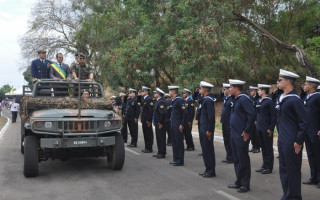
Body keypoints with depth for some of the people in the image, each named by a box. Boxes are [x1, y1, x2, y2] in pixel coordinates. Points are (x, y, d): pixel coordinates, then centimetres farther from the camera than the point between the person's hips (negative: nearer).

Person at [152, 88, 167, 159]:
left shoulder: (161, 102, -17)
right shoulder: (157, 101, 15)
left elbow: (162, 113, -24)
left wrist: (160, 123, -22)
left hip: (161, 123, -10)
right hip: (157, 123, 10)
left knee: (161, 138, -4)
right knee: (158, 138, 15)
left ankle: (162, 153, 3)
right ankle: (160, 152, 23)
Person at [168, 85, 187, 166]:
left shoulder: (179, 100, -15)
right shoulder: (174, 100, 13)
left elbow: (185, 112, -19)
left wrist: (182, 125, -19)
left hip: (178, 125, -9)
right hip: (173, 125, 9)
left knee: (179, 142, -2)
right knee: (174, 142, 14)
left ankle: (180, 161, 6)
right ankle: (176, 159, 23)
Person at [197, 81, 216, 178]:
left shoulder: (208, 100, -17)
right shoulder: (205, 99, 12)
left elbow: (211, 116, -22)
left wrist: (209, 130, -21)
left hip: (206, 130, -10)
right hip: (203, 129, 10)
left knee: (208, 150, -2)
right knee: (205, 149, 15)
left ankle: (211, 171, 7)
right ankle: (208, 169, 24)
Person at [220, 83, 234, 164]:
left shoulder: (232, 99, -17)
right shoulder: (225, 98, 10)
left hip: (230, 124, -9)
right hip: (225, 123, 9)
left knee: (230, 141, 0)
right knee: (226, 140, 15)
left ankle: (232, 158, 10)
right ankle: (228, 157, 25)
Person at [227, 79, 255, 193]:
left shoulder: (244, 99, -16)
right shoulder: (236, 99, 13)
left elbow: (252, 115, -24)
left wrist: (246, 131, -20)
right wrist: (232, 131, 14)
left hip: (241, 136, -9)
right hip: (234, 134, 10)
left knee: (243, 160, 1)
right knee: (236, 159, 16)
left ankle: (245, 185, 12)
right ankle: (239, 182, 26)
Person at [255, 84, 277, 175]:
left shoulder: (270, 101, -14)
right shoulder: (259, 101, 11)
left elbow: (274, 116, -15)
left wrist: (271, 129, -17)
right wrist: (257, 122, 13)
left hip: (267, 129, -8)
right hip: (260, 128, 8)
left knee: (268, 148, 2)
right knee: (263, 147, 15)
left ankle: (269, 167, 11)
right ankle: (264, 165, 24)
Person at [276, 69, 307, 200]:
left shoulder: (295, 100, -16)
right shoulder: (280, 98, 10)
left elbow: (304, 122, -16)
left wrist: (299, 142, -16)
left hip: (292, 142, -9)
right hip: (282, 140, 9)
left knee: (293, 170, 3)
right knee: (283, 169, 15)